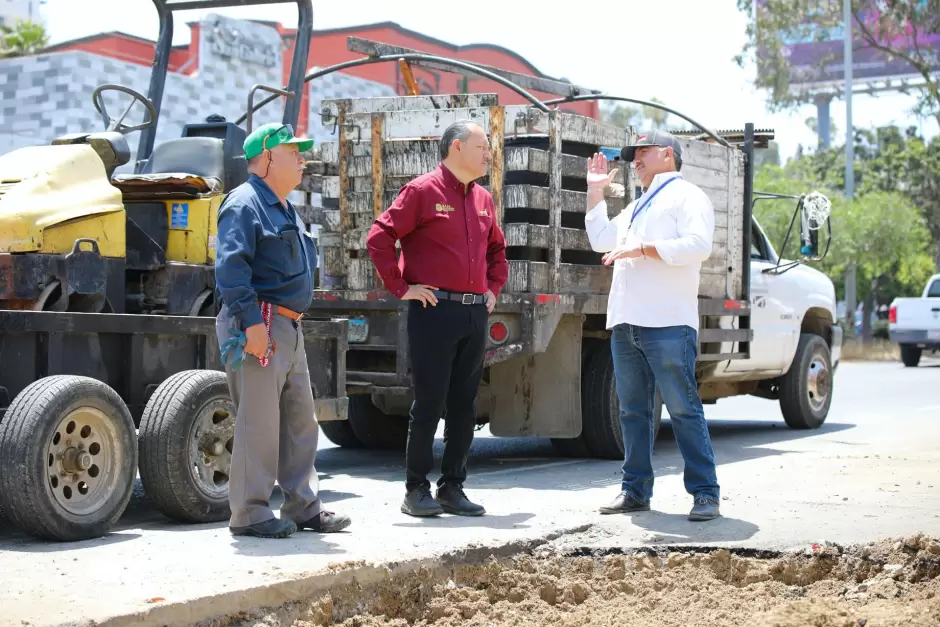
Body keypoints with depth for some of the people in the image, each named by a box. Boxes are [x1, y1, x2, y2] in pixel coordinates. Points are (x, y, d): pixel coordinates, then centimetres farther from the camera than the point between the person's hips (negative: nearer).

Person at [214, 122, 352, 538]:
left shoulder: (284, 209, 22)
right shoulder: (245, 203, -10)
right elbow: (230, 265, -21)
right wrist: (251, 321, -26)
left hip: (289, 328, 10)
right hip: (260, 326, -10)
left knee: (300, 421, 12)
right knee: (258, 422, -7)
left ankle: (303, 506, 21)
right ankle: (249, 512, 1)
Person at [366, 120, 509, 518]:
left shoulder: (483, 199, 16)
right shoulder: (423, 191, -5)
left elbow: (497, 249, 31)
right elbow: (379, 238, -10)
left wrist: (494, 288, 18)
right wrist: (401, 288, -10)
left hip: (475, 314, 7)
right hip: (434, 310, -7)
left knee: (464, 406, 8)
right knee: (429, 403, -3)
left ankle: (452, 488, 16)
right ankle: (416, 490, 6)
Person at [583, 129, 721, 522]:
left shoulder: (687, 196, 2)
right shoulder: (638, 206, 29)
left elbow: (699, 245, -14)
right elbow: (601, 240, 32)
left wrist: (643, 249, -16)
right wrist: (595, 192, 27)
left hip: (667, 325, -8)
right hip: (625, 323, 9)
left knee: (683, 409, -9)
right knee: (632, 411, 9)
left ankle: (705, 493, -6)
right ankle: (636, 490, 16)